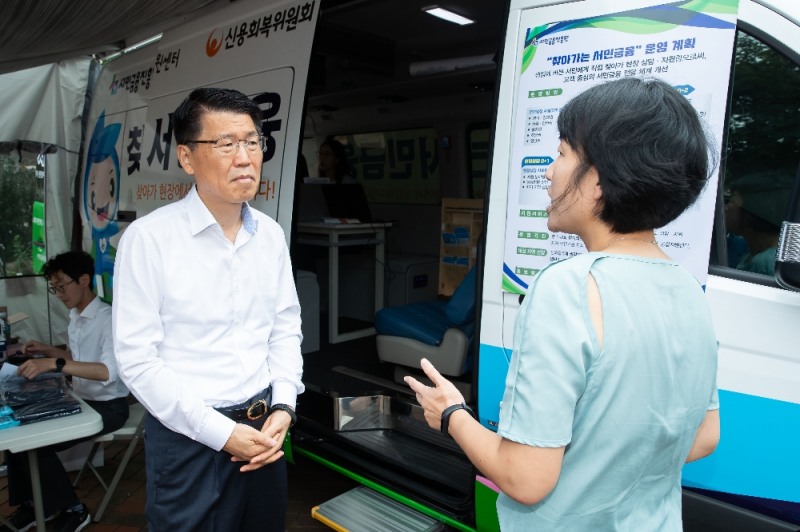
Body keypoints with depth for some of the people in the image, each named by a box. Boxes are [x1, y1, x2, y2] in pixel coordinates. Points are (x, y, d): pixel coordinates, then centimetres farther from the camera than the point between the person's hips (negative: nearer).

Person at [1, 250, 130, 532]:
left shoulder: (108, 318, -20)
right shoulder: (74, 316, 8)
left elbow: (108, 371, -34)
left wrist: (53, 364, -38)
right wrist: (46, 350, 10)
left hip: (108, 407, -8)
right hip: (80, 400, 9)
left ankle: (72, 509, 5)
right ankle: (30, 505, 17)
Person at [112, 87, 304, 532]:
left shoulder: (270, 233, 1)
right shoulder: (148, 237, -14)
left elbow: (286, 328, 6)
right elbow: (137, 360, -14)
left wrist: (283, 407, -5)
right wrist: (222, 432, -15)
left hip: (264, 429, 5)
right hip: (188, 435, -4)